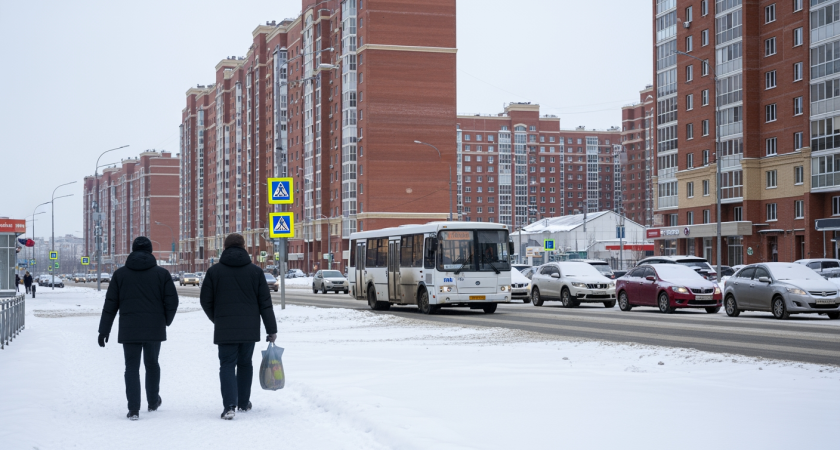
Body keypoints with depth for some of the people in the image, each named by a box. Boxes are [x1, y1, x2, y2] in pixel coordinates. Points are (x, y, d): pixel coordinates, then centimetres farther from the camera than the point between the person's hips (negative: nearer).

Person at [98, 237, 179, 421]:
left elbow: (110, 304, 2)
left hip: (129, 330, 0)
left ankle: (133, 409, -3)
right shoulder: (162, 274, 1)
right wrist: (165, 321, 15)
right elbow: (172, 302, -2)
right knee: (152, 364, 17)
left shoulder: (120, 274, 2)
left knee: (132, 367, 4)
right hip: (154, 330, 0)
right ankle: (153, 402, 29)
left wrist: (104, 330, 6)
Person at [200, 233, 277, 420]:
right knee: (245, 364, 17)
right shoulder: (255, 271, 2)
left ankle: (230, 406, -16)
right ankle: (244, 403, 26)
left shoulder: (214, 271, 0)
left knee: (227, 365, 0)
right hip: (250, 329, 2)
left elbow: (206, 301, 4)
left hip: (225, 329, -1)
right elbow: (265, 303, 2)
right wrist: (271, 329, 6)